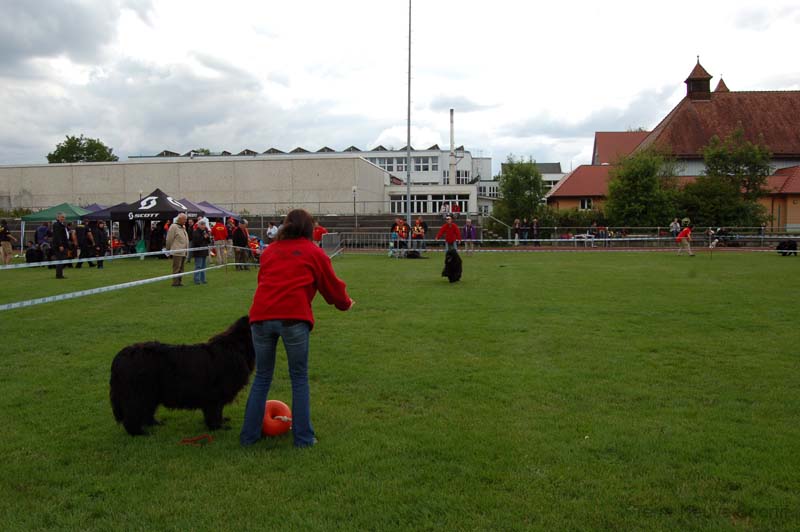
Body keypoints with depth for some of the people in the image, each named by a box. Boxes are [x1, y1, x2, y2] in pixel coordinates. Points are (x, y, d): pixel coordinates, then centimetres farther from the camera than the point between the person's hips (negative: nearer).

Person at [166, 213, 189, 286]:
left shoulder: (183, 227, 18)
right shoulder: (174, 227, -8)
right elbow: (169, 239, -8)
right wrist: (168, 249, -3)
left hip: (183, 252, 8)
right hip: (177, 252, -8)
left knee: (181, 268, 11)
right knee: (176, 268, -6)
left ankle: (180, 282, 17)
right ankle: (175, 283, -2)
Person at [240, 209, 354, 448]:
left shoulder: (269, 251, 22)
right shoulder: (314, 252, 11)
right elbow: (332, 285, 16)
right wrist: (345, 303, 36)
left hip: (261, 315, 3)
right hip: (293, 317, -3)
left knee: (262, 377, 17)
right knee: (299, 378, 11)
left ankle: (249, 435, 21)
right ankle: (303, 438, 14)